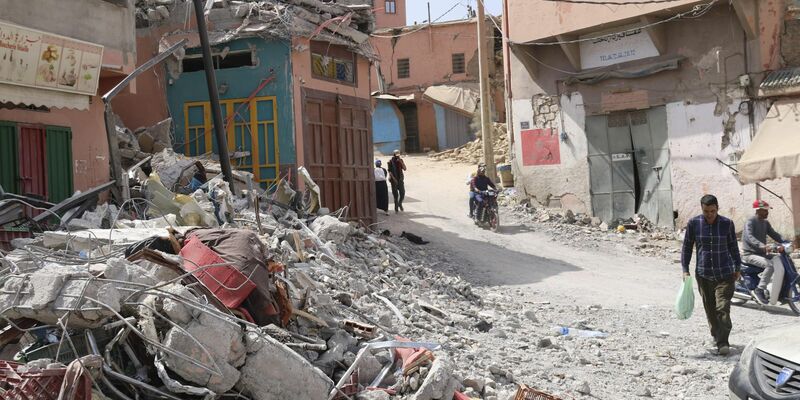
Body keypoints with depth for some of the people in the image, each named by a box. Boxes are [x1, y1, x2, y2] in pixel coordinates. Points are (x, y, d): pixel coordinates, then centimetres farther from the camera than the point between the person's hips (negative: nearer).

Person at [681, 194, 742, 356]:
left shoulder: (727, 224, -2)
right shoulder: (693, 223, -3)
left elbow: (733, 247, 10)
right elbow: (687, 247, 5)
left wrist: (737, 268, 16)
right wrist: (685, 269, 1)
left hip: (725, 274, -1)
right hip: (703, 274, 1)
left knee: (723, 308, -10)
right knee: (710, 309, 9)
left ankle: (723, 343, -8)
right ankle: (716, 337, 26)